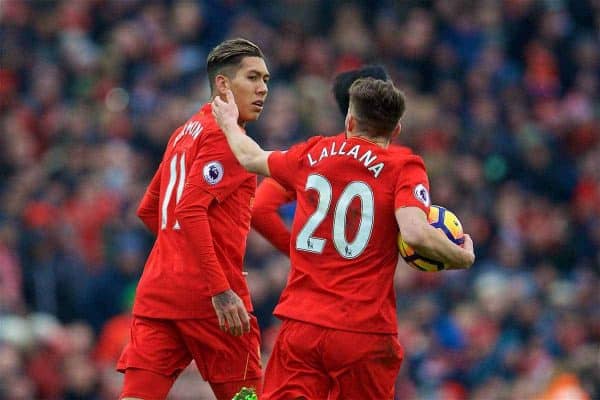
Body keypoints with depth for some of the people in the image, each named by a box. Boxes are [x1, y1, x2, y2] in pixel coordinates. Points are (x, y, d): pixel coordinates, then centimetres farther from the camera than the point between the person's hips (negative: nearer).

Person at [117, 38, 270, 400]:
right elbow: (191, 211, -19)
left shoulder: (185, 133, 20)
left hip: (158, 289, 8)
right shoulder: (225, 135, -7)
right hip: (206, 296, -8)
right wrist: (221, 291, -23)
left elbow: (148, 210, 28)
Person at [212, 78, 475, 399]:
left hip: (300, 324, 2)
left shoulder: (314, 154, 10)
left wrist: (229, 123, 48)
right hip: (366, 333, -2)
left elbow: (251, 158, 28)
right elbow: (416, 234, -18)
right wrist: (462, 257, 0)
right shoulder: (403, 168, -2)